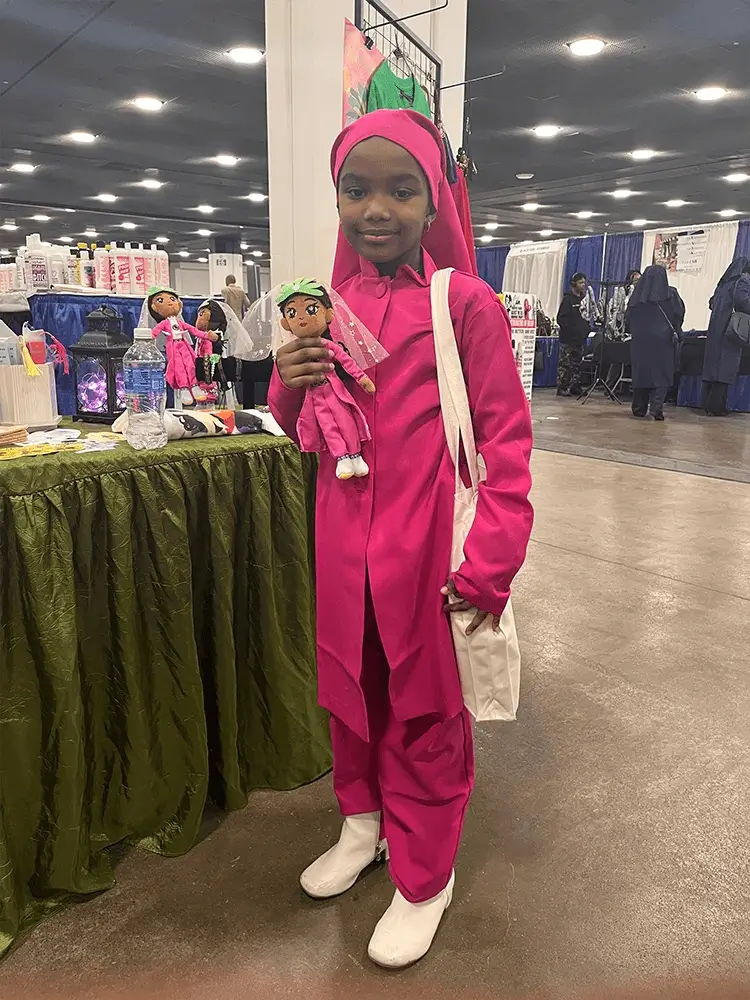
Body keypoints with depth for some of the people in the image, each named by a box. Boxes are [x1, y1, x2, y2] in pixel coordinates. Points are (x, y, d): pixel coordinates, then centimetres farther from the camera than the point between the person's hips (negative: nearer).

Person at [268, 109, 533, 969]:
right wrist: (289, 384, -8)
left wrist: (487, 567, -19)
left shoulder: (467, 303, -8)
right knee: (350, 689, 20)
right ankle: (364, 821, 46)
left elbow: (506, 441, -11)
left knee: (424, 712, 9)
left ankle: (425, 879, 33)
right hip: (343, 545, 5)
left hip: (425, 550, -5)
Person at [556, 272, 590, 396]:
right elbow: (561, 319, -13)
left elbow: (586, 316, 21)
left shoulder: (583, 299, 15)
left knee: (577, 364, 9)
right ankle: (562, 388, -2)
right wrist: (573, 330, -17)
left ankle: (575, 387, 15)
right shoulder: (568, 299, -5)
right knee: (565, 364, -5)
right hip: (568, 339, -7)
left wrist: (587, 328, 3)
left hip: (580, 338, 7)